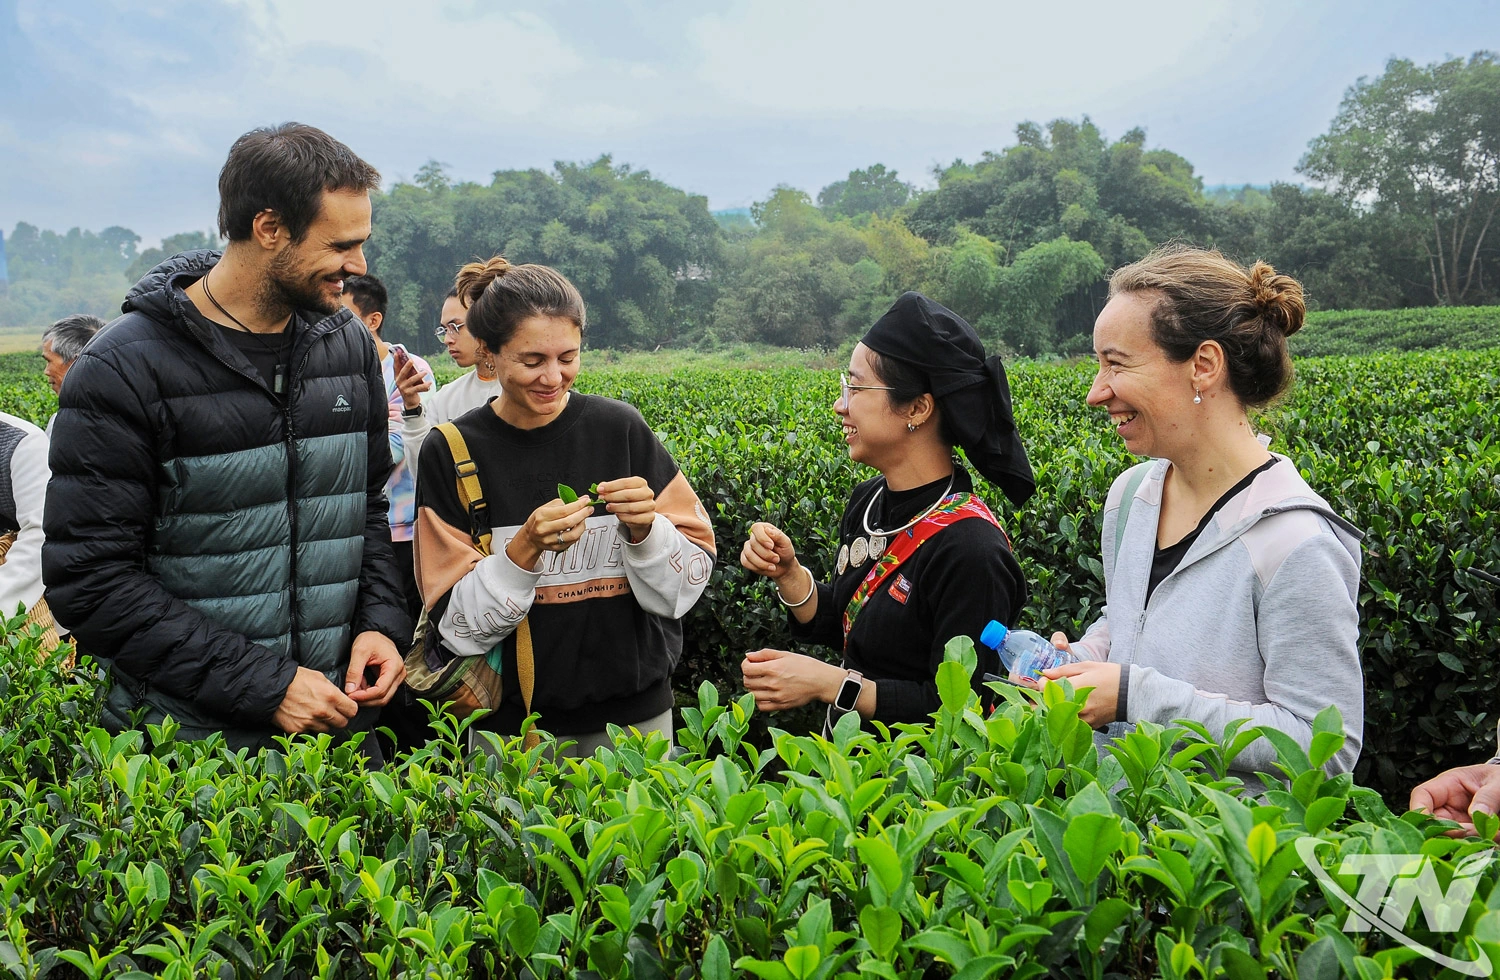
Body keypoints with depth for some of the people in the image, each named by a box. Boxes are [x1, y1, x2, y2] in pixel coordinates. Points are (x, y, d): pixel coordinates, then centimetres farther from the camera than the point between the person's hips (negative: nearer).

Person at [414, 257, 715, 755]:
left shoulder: (621, 428, -6)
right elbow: (456, 627, -9)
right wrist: (525, 548, -23)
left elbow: (688, 585, -3)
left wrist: (645, 529, -21)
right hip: (512, 723, -1)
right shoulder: (451, 453, -8)